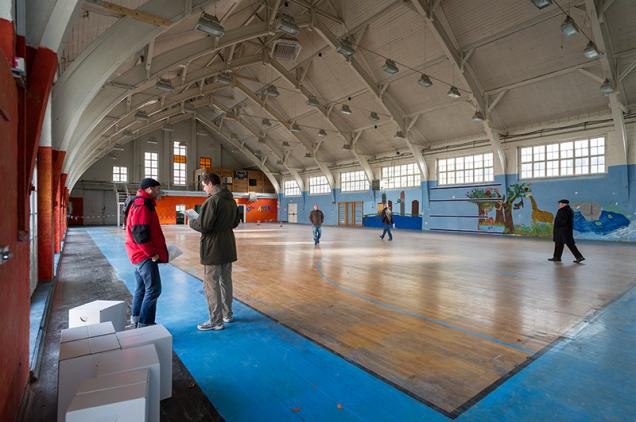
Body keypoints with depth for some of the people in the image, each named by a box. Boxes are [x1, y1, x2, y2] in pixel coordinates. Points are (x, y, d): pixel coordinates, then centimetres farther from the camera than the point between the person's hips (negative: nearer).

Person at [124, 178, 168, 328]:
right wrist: (152, 253, -18)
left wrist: (151, 252, 18)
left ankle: (135, 321, 26)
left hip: (141, 254, 11)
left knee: (141, 288, 16)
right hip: (145, 255, -11)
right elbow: (140, 233, -24)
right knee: (153, 289, -7)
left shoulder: (140, 204, 16)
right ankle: (144, 325, 0)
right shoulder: (143, 205, -16)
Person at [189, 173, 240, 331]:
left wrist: (192, 222, -1)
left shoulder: (212, 200, -17)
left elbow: (203, 226, -19)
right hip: (228, 247, 8)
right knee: (226, 282, 18)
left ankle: (215, 321, 10)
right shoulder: (231, 200, 9)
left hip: (213, 248, -8)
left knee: (211, 285, 2)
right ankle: (227, 314, 30)